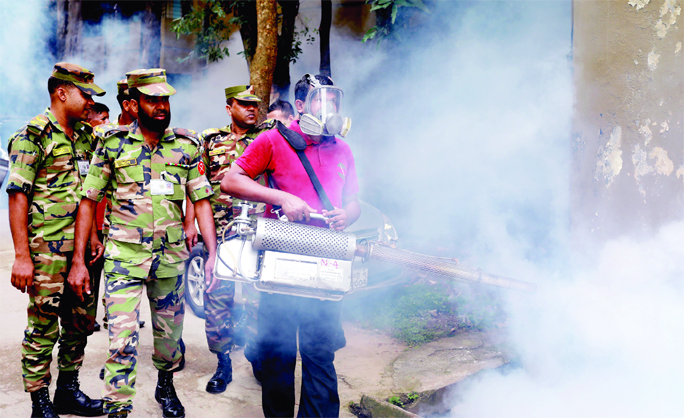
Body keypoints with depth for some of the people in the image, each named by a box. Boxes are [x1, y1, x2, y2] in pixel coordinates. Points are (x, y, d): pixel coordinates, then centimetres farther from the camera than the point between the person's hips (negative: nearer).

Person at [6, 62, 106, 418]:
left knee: (81, 322, 14)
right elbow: (17, 197, -13)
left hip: (80, 247, 8)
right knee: (44, 328, 1)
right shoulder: (34, 136, -10)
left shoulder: (85, 136, 13)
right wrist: (22, 256, -17)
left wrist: (92, 235, 13)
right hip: (46, 249, -7)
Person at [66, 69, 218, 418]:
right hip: (124, 257, -2)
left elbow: (201, 201, 3)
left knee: (169, 332, 16)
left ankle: (165, 386, 40)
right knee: (123, 339, -8)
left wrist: (213, 254, -6)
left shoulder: (187, 145, 1)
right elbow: (88, 202, -1)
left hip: (170, 256, 2)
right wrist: (78, 261, -5)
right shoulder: (112, 144, -3)